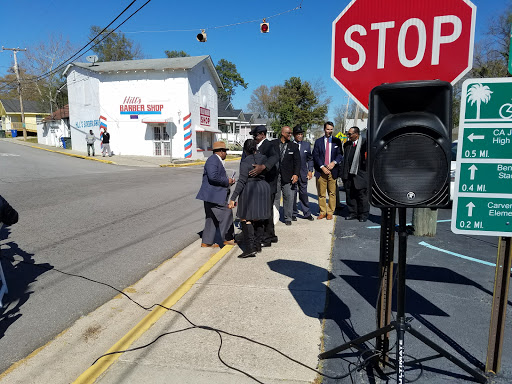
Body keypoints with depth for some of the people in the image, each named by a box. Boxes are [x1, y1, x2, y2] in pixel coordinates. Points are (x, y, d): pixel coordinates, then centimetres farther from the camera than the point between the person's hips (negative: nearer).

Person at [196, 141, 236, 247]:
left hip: (216, 195, 11)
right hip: (213, 195, -11)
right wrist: (227, 181, -16)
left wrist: (228, 181, 13)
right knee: (226, 213, -5)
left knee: (212, 218, 12)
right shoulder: (213, 160, -14)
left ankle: (207, 242, 18)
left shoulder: (217, 161, 21)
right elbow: (213, 177, -26)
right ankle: (227, 238, 7)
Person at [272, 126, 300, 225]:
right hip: (274, 176, 0)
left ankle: (288, 218, 14)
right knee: (275, 197, 8)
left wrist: (296, 174, -8)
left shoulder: (294, 146, 6)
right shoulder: (273, 144, 4)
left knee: (289, 197, 2)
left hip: (288, 176, 0)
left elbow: (297, 161, 3)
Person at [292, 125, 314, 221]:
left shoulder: (307, 145, 10)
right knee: (292, 194, 3)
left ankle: (307, 213, 17)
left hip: (303, 173, 3)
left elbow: (310, 159, 13)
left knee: (304, 193, 8)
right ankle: (293, 214, 14)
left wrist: (310, 171, 5)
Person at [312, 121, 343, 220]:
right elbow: (315, 156, 2)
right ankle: (322, 212, 14)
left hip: (333, 171, 0)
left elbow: (340, 154, 5)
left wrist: (334, 162, -14)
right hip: (321, 171, 0)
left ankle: (330, 212, 11)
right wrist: (322, 167, -10)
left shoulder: (337, 141, 10)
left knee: (332, 193, 1)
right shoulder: (318, 141, 9)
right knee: (321, 193, 4)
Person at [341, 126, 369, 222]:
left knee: (362, 195, 1)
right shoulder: (347, 144, 13)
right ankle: (352, 213, 19)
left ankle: (363, 215, 12)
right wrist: (343, 173, 14)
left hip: (360, 174, -6)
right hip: (349, 174, 6)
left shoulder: (364, 143, -6)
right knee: (349, 195, 9)